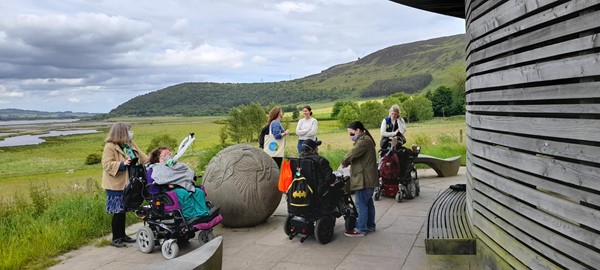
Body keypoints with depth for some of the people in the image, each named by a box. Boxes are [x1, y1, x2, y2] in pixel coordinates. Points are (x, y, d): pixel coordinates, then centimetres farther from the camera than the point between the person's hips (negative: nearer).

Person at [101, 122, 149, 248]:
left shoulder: (131, 145, 10)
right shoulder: (110, 147, -13)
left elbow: (142, 158, 14)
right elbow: (107, 165, -20)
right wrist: (122, 164, -31)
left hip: (127, 184, 8)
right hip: (116, 185, -7)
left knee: (123, 210, 15)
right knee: (118, 212, -2)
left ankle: (122, 235, 27)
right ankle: (115, 239, 10)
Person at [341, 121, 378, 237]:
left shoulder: (364, 141, -18)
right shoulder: (365, 140, 18)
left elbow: (352, 154, -25)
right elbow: (355, 155, 15)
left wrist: (344, 163, -7)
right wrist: (347, 163, 0)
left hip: (364, 179, -11)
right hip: (367, 178, 11)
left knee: (361, 204, -5)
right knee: (368, 202, 19)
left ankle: (360, 229, 2)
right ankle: (370, 225, 30)